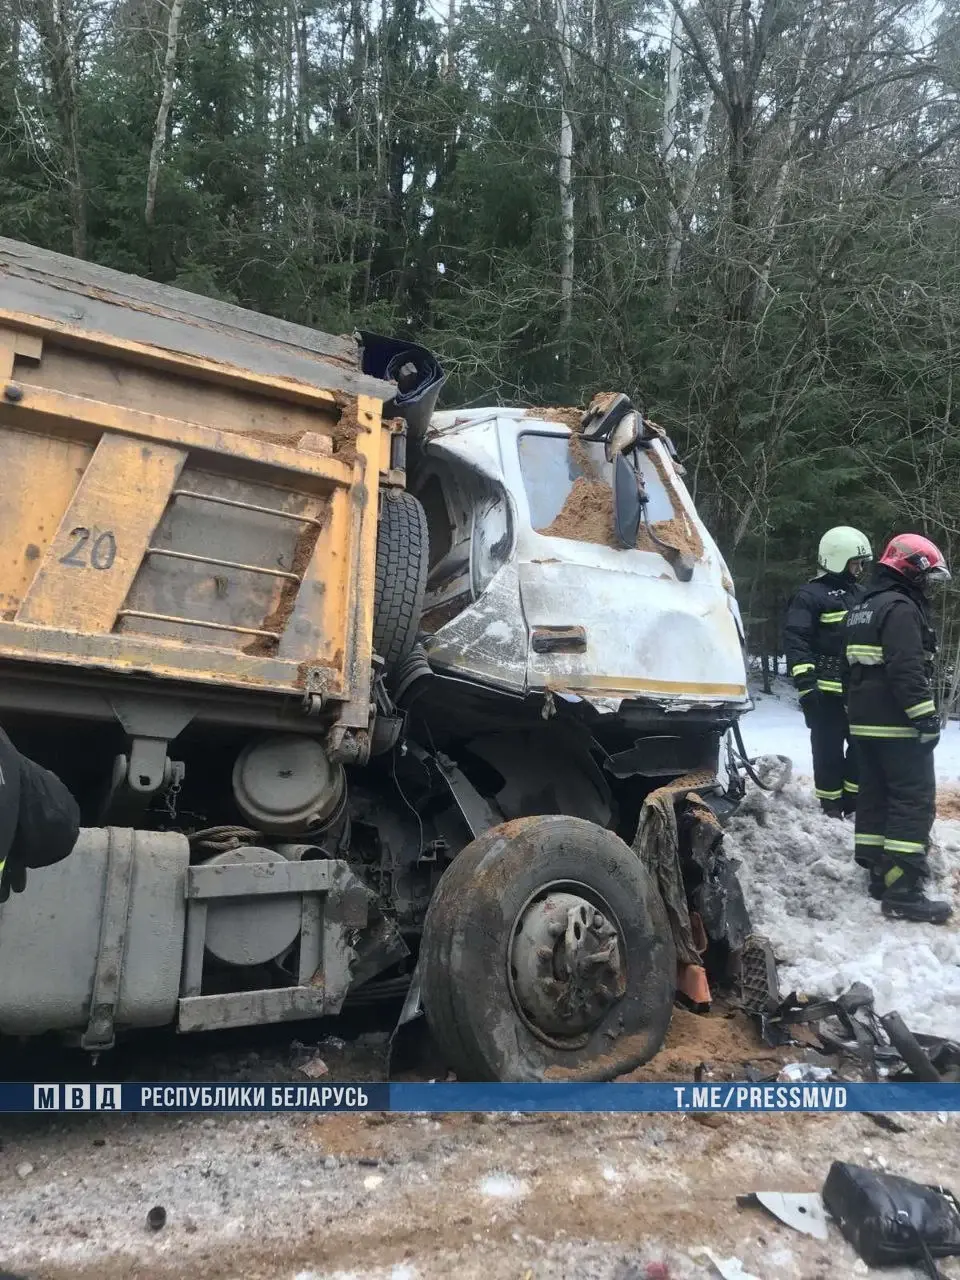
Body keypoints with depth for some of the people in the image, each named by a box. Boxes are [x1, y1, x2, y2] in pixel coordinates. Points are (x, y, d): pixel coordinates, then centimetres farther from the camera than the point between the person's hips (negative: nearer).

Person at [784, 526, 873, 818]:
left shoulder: (857, 594, 19)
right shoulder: (811, 595, -7)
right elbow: (795, 641, -15)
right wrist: (805, 684, -23)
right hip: (827, 692, -7)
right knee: (829, 751, 1)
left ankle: (854, 802, 25)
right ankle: (831, 809, 11)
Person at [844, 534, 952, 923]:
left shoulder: (861, 608, 18)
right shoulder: (900, 608, -14)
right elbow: (908, 670, -23)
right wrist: (926, 717, -21)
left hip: (864, 722, 10)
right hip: (898, 724, -10)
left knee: (875, 796, 13)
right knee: (914, 801, -8)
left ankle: (880, 875, 19)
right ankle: (902, 891, -11)